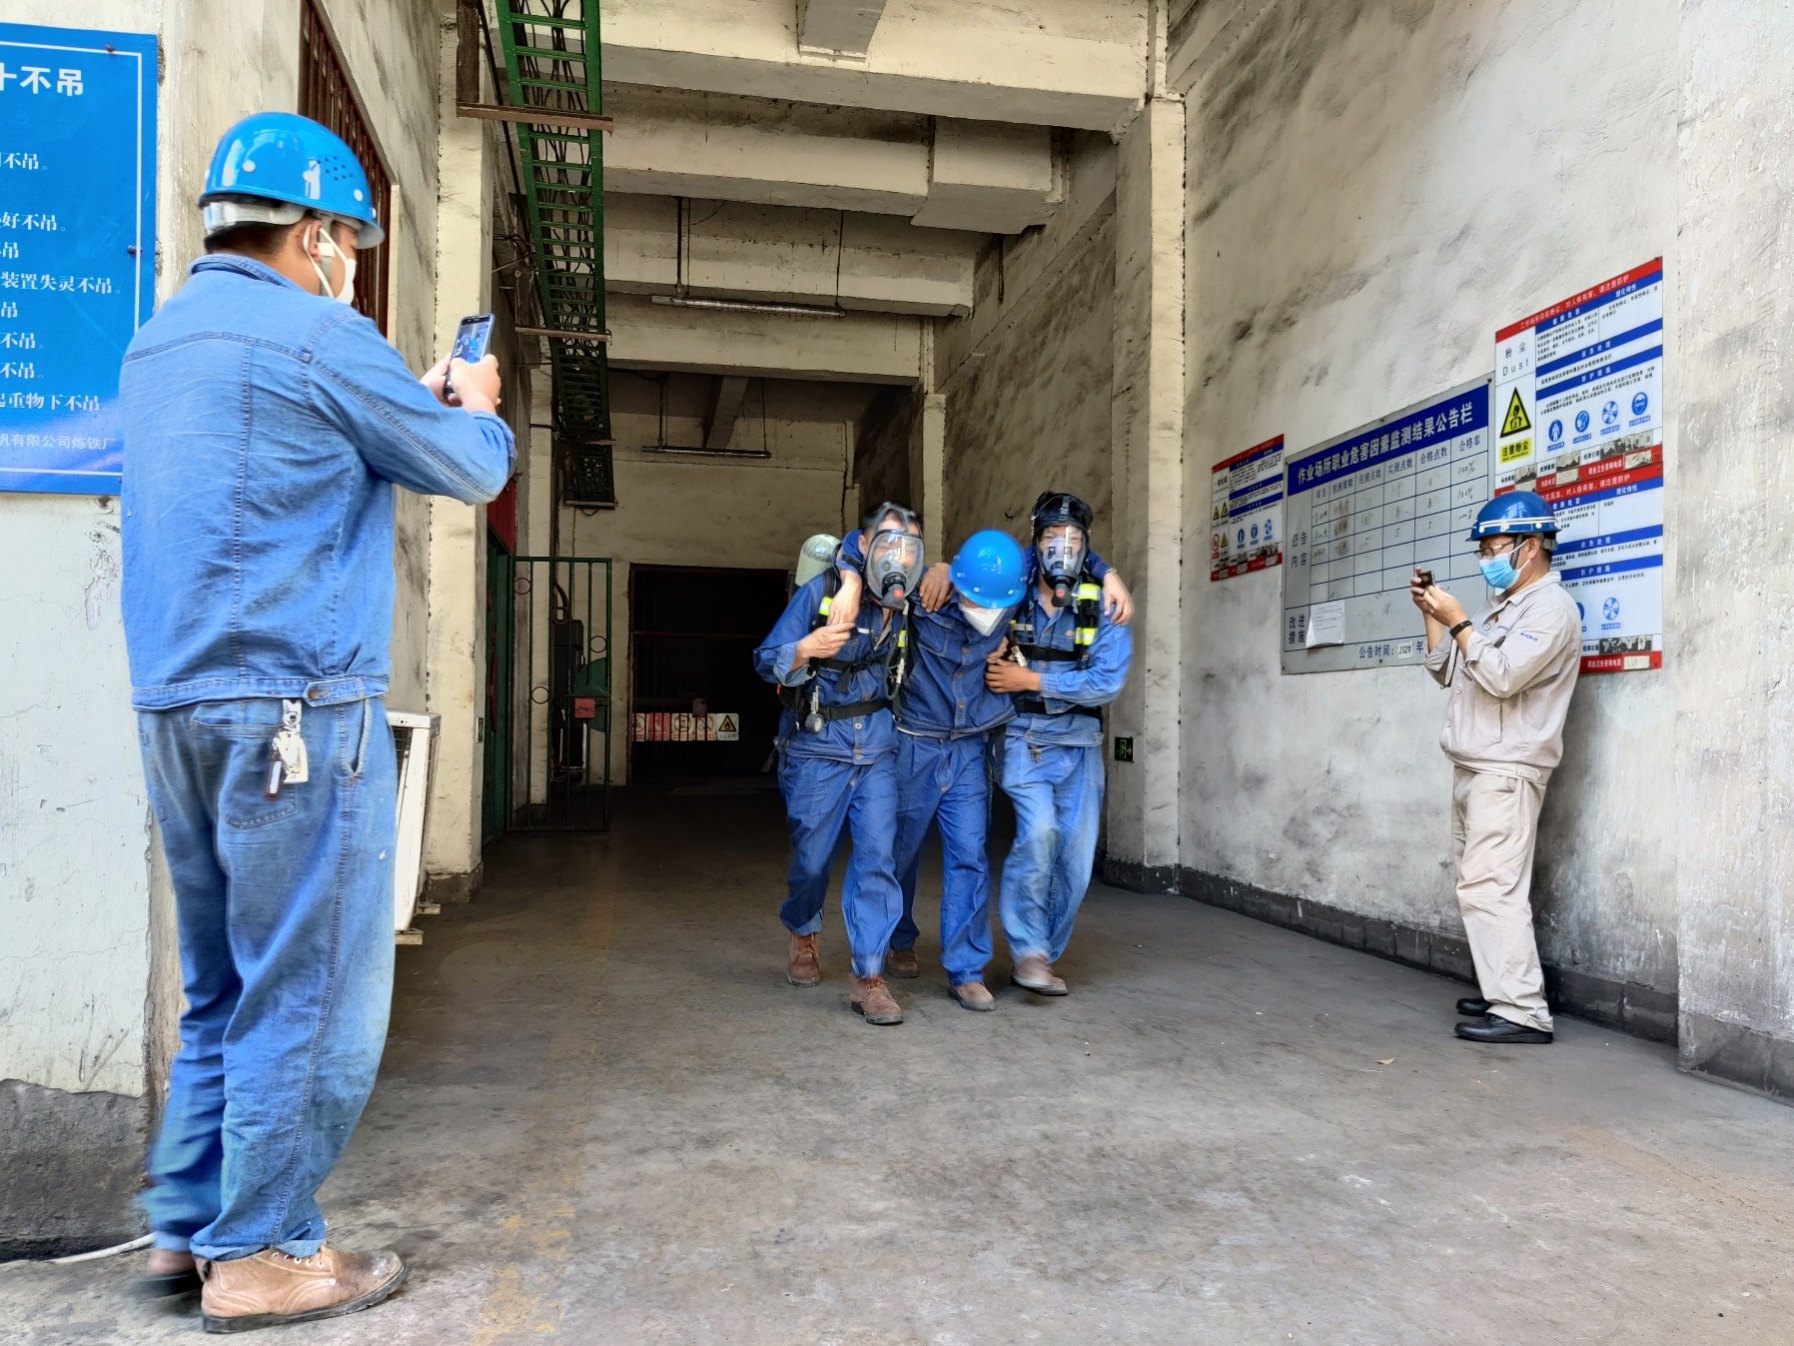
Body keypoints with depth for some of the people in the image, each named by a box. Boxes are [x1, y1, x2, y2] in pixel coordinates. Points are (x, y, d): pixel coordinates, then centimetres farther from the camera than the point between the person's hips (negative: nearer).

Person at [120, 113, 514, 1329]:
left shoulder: (160, 341, 18)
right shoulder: (319, 339, -9)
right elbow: (472, 472, -1)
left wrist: (415, 403, 25)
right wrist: (476, 409, 19)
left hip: (176, 706, 9)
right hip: (298, 707, -9)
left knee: (225, 988, 17)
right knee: (310, 990, 1)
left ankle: (189, 1227, 26)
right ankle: (264, 1254, 12)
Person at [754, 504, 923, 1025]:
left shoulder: (909, 602, 0)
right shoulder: (820, 592, -12)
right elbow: (765, 659, -11)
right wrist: (805, 650, -32)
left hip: (877, 750, 3)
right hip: (817, 748, -2)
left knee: (877, 855, -8)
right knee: (812, 855, 9)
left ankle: (868, 977, -1)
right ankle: (803, 934, 40)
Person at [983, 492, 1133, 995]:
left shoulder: (1103, 608, -3)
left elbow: (1107, 682, -13)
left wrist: (1031, 680, -16)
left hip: (1079, 745, 2)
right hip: (1024, 740, -2)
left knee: (1075, 859, 2)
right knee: (1038, 830, -24)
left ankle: (1042, 956, 22)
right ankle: (1028, 950, -8)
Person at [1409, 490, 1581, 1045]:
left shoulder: (1550, 606, -8)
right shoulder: (1501, 608, 21)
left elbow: (1503, 676, -20)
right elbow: (1445, 671, 22)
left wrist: (1457, 620, -15)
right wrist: (1432, 615, 11)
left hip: (1507, 770, -9)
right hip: (1472, 767, 9)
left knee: (1490, 888, -14)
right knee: (1480, 886, 10)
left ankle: (1522, 1012, -12)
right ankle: (1504, 991, 18)